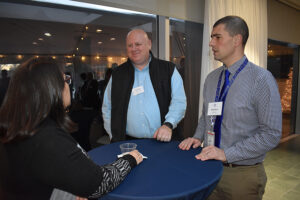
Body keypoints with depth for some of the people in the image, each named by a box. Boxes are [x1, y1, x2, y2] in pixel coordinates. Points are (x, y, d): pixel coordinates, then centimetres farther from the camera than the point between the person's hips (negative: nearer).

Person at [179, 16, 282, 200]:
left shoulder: (262, 79, -15)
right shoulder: (211, 78, 4)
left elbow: (271, 134, -17)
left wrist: (226, 154, -21)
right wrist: (198, 137, -4)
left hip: (243, 174, -4)